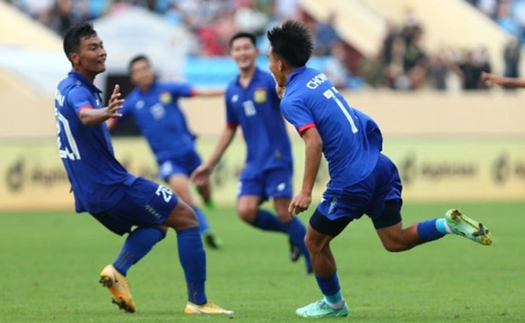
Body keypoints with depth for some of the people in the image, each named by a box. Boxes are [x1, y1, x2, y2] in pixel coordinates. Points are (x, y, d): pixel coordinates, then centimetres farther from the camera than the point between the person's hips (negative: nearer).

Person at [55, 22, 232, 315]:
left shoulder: (65, 88, 11)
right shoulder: (77, 91, -19)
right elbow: (85, 115, -44)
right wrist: (105, 113, -65)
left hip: (90, 194, 10)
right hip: (113, 185, -10)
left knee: (156, 226, 26)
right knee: (187, 218, -1)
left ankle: (118, 270, 0)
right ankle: (198, 301, -3)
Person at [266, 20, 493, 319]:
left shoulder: (292, 101, -12)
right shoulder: (317, 76, 11)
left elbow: (314, 142, -26)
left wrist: (305, 192, -29)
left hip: (352, 181, -8)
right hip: (381, 166, 8)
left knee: (315, 242, 13)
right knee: (395, 240, 15)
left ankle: (334, 304, 27)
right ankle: (450, 224, -4)